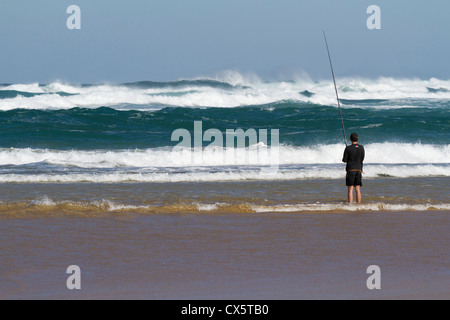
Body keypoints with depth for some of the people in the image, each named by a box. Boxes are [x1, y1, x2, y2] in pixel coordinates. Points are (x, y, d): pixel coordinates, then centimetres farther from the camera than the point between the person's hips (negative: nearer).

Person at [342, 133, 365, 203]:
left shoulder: (348, 148, -9)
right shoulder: (361, 148, 1)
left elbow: (344, 160, -7)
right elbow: (362, 159, 8)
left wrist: (343, 159, 16)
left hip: (350, 169, -3)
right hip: (359, 169, 3)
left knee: (350, 189, -1)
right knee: (358, 189, 6)